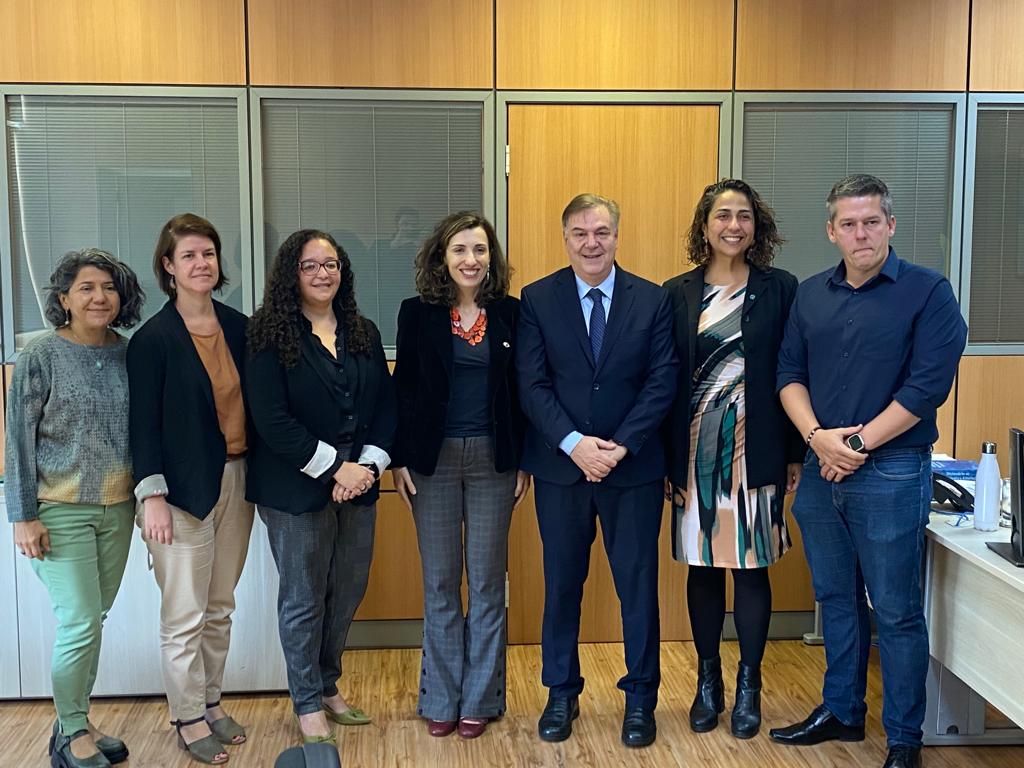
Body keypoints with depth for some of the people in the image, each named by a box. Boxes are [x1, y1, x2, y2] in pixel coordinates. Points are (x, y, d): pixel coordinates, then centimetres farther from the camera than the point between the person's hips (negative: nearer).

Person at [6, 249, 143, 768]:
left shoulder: (129, 353, 3)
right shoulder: (41, 355, -9)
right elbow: (19, 439, -7)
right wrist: (24, 517, -10)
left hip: (116, 510, 4)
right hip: (60, 510, -4)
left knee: (92, 621, 11)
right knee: (80, 623, -6)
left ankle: (75, 725, 26)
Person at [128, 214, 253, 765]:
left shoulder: (237, 327, 7)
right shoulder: (153, 338, -8)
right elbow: (144, 423, -8)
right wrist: (152, 495, -14)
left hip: (235, 481, 5)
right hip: (184, 487, -5)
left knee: (220, 607, 14)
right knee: (185, 613, 1)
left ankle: (211, 701, 28)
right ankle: (188, 719, 16)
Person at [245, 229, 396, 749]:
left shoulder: (363, 333, 8)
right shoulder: (270, 337, -7)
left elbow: (385, 405, 7)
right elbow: (272, 419, -14)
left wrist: (368, 465, -8)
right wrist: (334, 468, -16)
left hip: (358, 485, 5)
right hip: (297, 489, -5)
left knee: (348, 591, 12)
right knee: (303, 599, 6)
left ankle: (327, 685, 32)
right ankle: (307, 705, 22)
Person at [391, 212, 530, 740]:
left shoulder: (510, 313, 2)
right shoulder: (417, 313, 1)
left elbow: (522, 390, 4)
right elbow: (403, 389, 2)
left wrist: (524, 461, 0)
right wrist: (399, 459, -3)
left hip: (493, 458, 0)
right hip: (434, 458, 0)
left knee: (487, 582, 7)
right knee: (439, 582, 8)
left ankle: (479, 698, 20)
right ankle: (440, 698, 21)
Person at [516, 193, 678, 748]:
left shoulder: (652, 300, 1)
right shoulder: (537, 299, 0)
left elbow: (662, 383, -4)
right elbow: (532, 385, -5)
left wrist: (619, 446, -13)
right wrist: (574, 444, -16)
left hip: (633, 467, 0)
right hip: (559, 466, 0)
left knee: (638, 583, 8)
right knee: (562, 583, 11)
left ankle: (641, 698, 24)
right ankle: (561, 692, 28)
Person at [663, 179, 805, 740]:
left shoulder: (780, 289, 2)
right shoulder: (677, 294, 4)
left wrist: (796, 453, -2)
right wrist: (666, 460, -1)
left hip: (757, 450, -1)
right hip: (695, 448, 1)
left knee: (751, 566, 4)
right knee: (702, 565, 9)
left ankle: (748, 686, 20)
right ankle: (707, 681, 25)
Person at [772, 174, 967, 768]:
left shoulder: (928, 291, -6)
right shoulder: (811, 295, 9)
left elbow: (929, 383, -13)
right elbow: (790, 373, 8)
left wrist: (857, 443, -14)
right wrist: (817, 436, -9)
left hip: (891, 473, -5)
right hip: (821, 471, 5)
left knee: (897, 612, 3)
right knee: (836, 598, 16)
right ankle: (842, 711, 32)